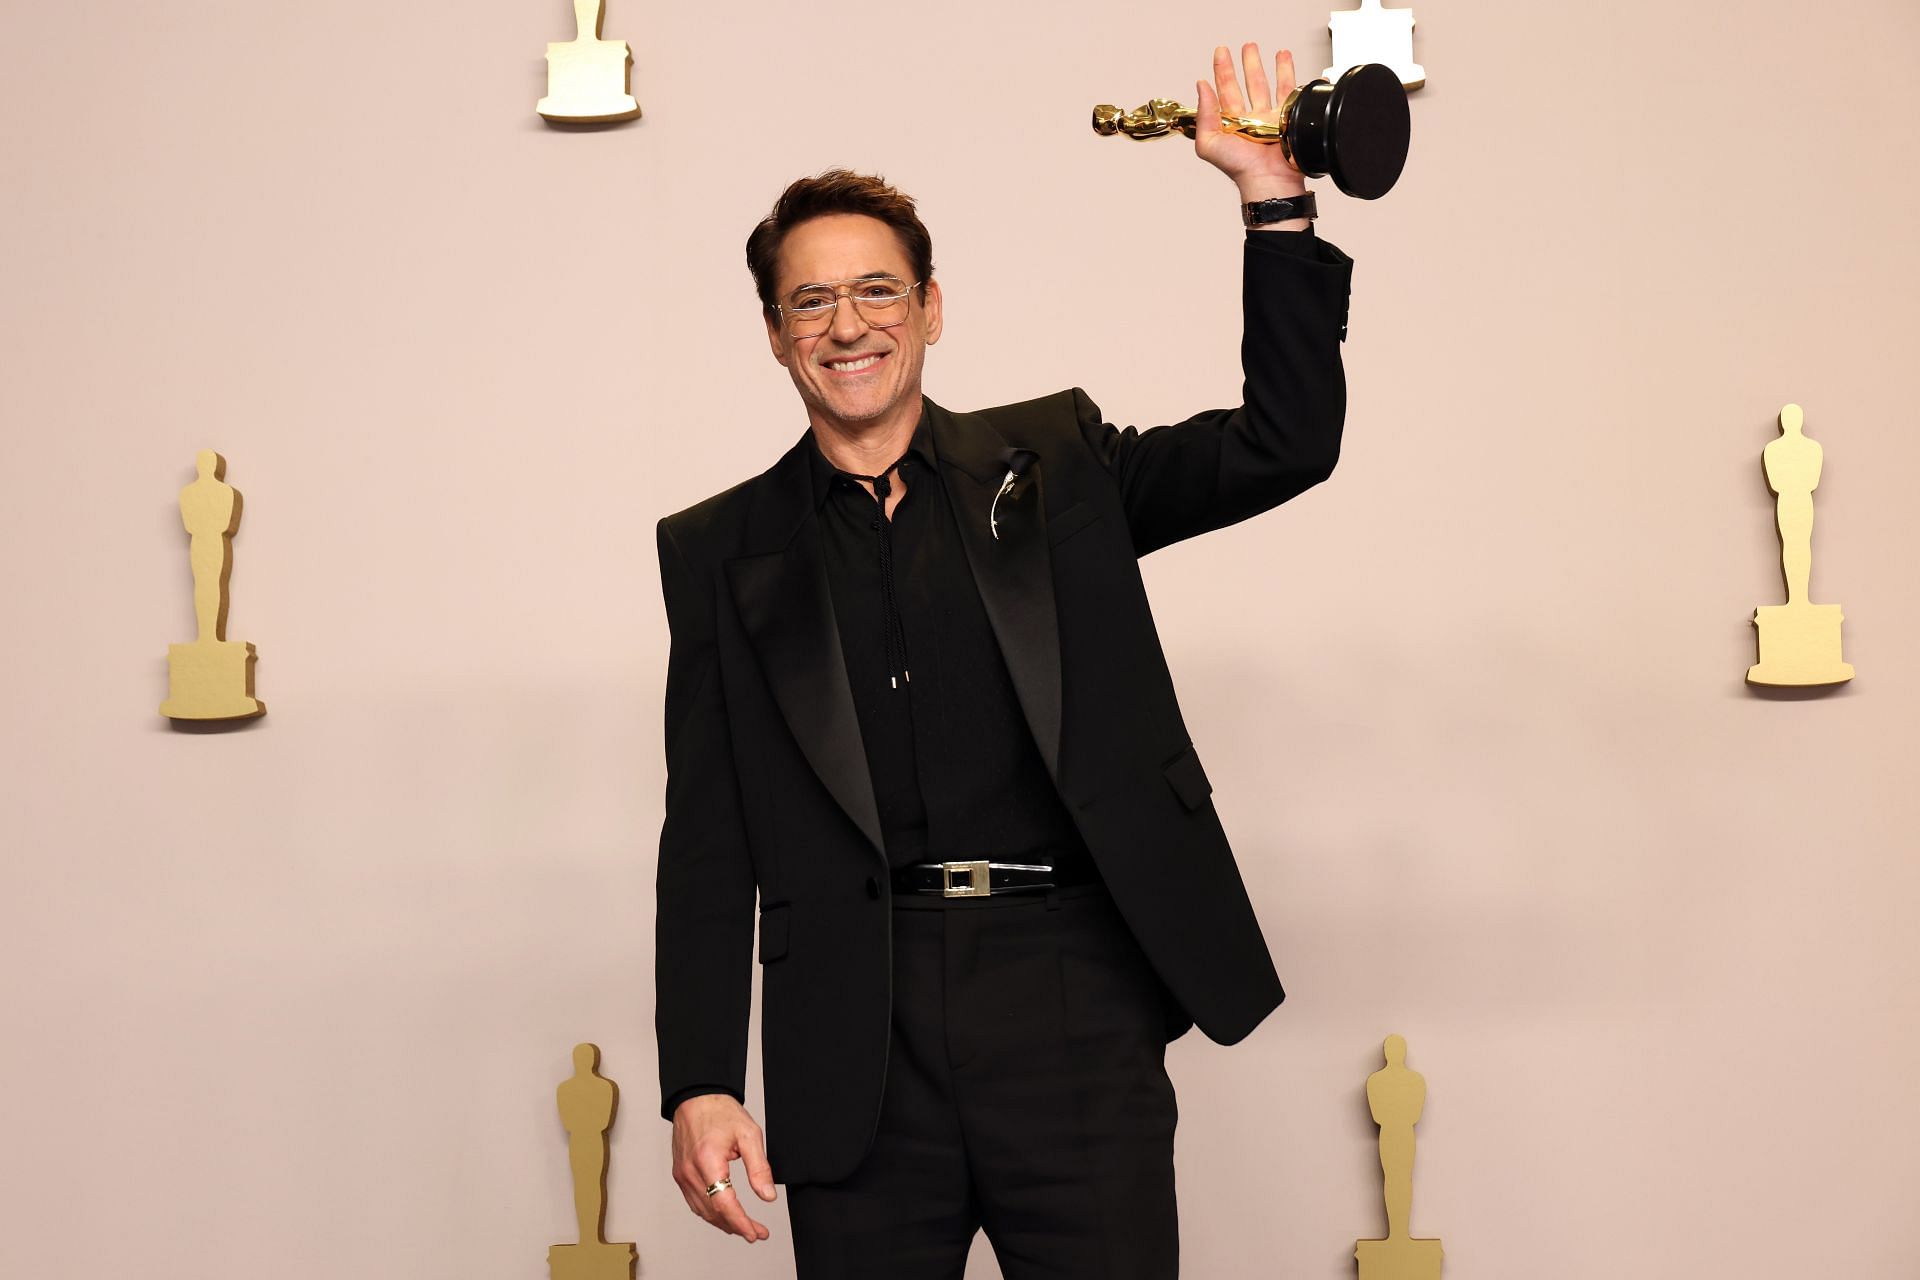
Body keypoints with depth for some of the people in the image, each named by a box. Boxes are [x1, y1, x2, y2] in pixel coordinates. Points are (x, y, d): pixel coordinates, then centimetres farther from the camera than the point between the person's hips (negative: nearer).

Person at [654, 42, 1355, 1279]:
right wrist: (700, 1086, -2)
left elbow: (1289, 441, 4)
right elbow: (710, 844, 7)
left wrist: (1276, 198, -5)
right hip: (860, 1039, 1)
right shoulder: (723, 552, 11)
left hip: (1075, 1002, 0)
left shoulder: (1053, 463, 12)